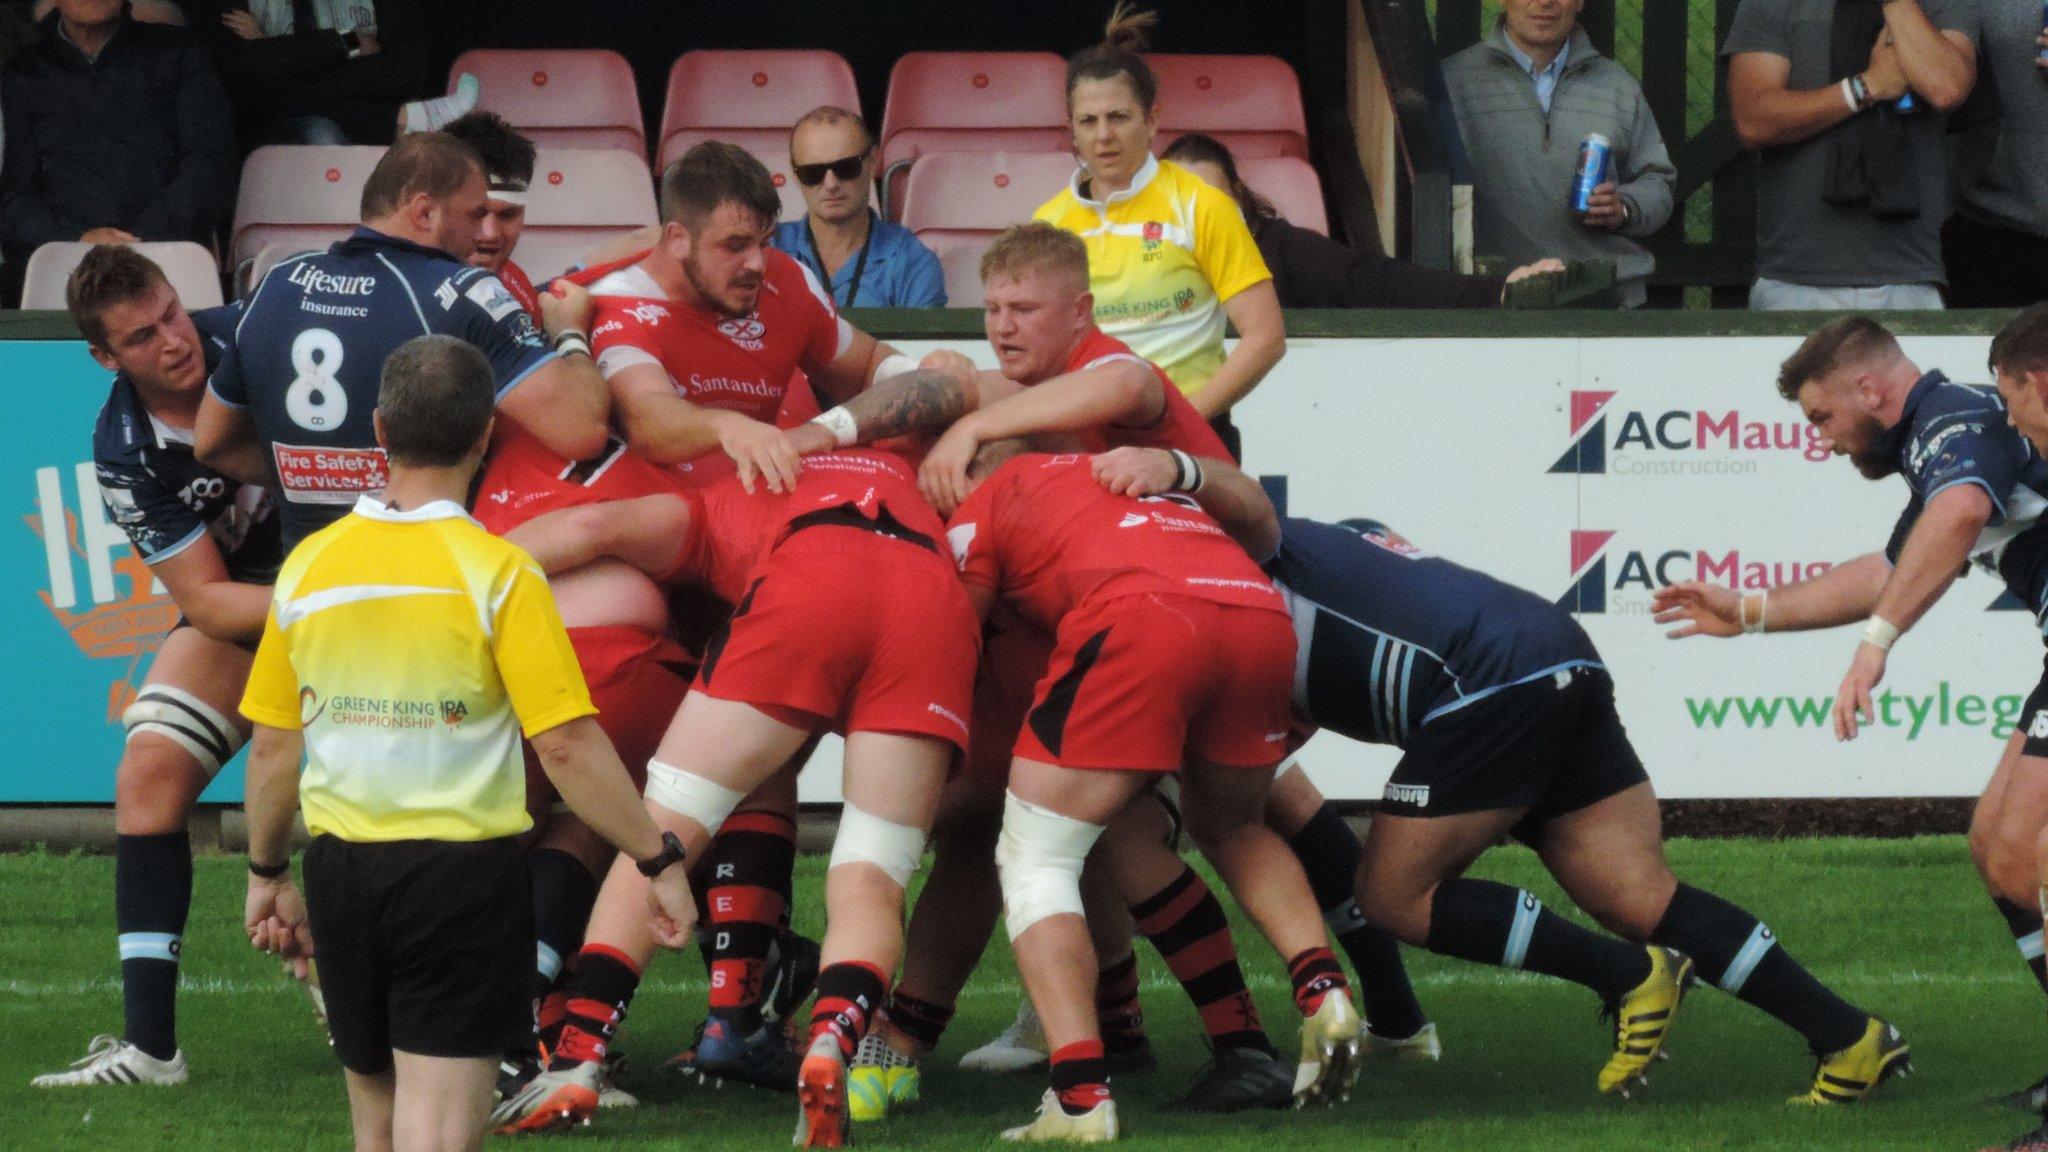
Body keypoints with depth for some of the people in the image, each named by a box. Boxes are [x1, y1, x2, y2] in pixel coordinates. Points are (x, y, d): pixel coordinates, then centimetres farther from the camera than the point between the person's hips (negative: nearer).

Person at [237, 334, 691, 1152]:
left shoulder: (309, 565, 1)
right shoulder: (497, 573, -11)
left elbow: (272, 748, 7)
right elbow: (567, 746, -14)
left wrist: (268, 876, 21)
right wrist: (659, 862, -6)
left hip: (343, 870, 4)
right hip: (463, 871, -4)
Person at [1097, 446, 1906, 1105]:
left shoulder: (1258, 560, 7)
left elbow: (1245, 505, -17)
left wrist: (1173, 469, -36)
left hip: (1490, 682, -10)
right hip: (1561, 666, 10)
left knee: (1396, 896, 0)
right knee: (1644, 900, 2)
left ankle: (1630, 979, -4)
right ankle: (1848, 1039, -7)